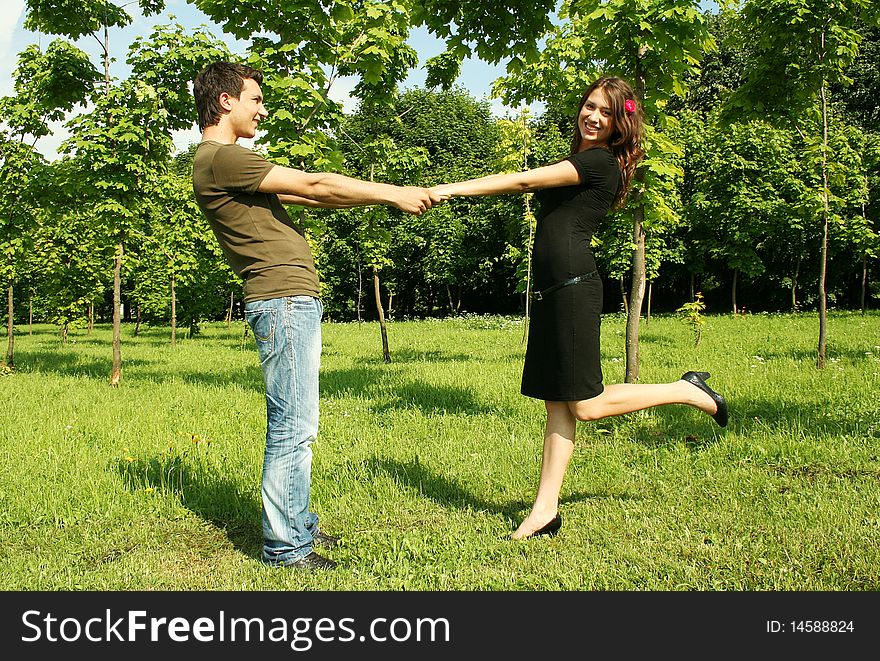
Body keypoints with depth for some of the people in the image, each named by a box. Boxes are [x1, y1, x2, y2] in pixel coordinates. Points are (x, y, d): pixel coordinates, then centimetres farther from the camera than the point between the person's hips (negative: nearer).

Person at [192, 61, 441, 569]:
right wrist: (393, 194, -5)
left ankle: (299, 525, 24)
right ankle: (284, 546, 2)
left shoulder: (229, 161, 22)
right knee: (294, 429, -7)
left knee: (295, 427, 14)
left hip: (295, 301, 11)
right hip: (284, 300, -11)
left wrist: (386, 196, 15)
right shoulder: (219, 157, -10)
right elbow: (313, 185, -12)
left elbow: (305, 196, 20)